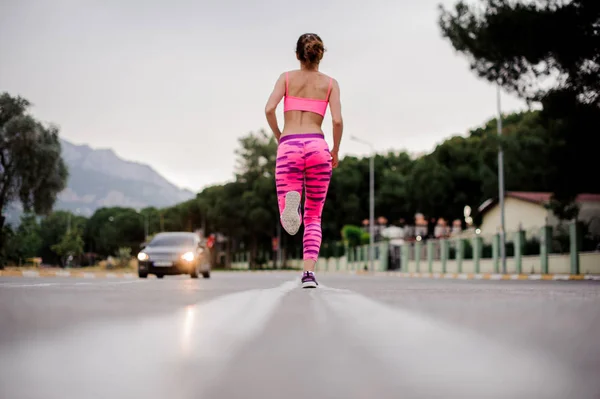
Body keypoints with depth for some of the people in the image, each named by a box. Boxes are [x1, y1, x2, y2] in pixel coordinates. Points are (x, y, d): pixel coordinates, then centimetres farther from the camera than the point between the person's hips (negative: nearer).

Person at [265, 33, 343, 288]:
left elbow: (269, 109, -3)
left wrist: (278, 137, 13)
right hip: (317, 146, 0)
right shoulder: (330, 83, 12)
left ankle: (290, 200, -37)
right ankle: (309, 272, -2)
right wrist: (335, 151, 14)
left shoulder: (287, 77, 13)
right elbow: (337, 120, -1)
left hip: (289, 147, 0)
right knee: (313, 216, 14)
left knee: (290, 222, 1)